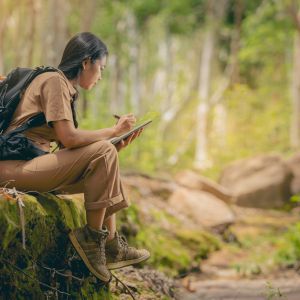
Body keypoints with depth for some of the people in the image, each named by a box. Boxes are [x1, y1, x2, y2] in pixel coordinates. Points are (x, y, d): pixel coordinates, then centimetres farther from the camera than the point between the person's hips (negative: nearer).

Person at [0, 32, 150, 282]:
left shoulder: (65, 87, 20)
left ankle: (111, 243, 2)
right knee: (103, 152, -18)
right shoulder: (54, 81, -8)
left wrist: (117, 145, 6)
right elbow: (68, 138, -19)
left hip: (34, 166, 10)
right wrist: (114, 131, -7)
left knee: (106, 166, 9)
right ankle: (92, 237, -12)